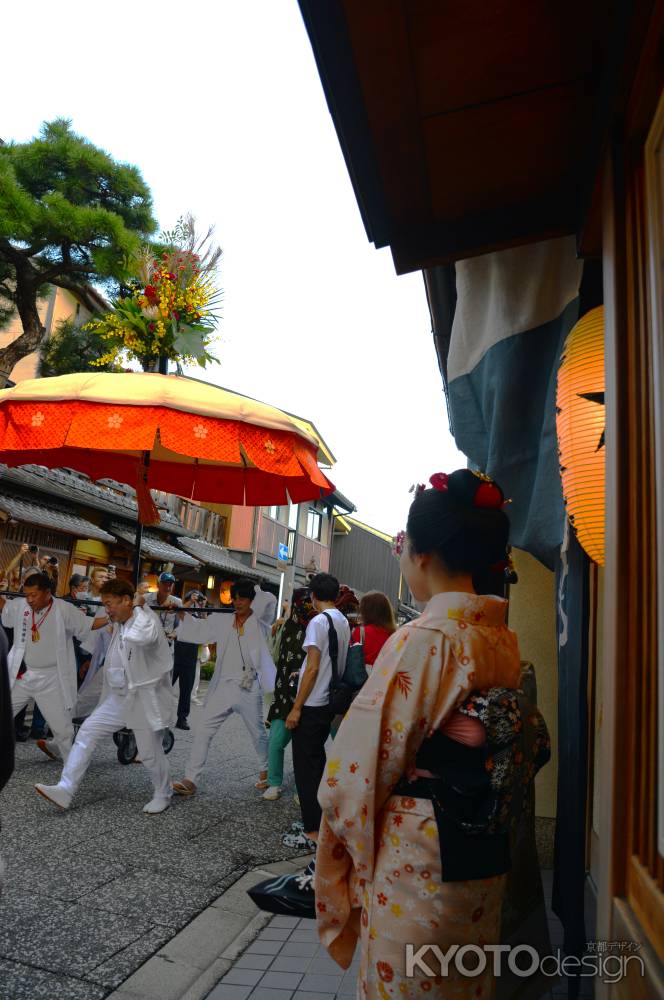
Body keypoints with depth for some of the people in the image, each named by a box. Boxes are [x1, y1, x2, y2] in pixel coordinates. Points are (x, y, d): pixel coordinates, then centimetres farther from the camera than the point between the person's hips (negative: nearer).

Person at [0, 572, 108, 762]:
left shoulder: (64, 610, -15)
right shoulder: (20, 606, -3)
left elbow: (89, 624, -8)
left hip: (52, 679, -4)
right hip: (22, 675, 4)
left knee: (62, 728, 5)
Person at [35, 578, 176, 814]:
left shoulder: (147, 618, -22)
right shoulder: (119, 624, 6)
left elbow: (141, 637, -47)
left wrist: (138, 607, -33)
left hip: (146, 698, -8)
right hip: (120, 696, 8)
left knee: (149, 753, 6)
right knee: (86, 733, 0)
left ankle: (163, 795, 29)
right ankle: (65, 790, 6)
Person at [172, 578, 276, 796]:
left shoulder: (259, 623, -3)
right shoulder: (222, 621, 4)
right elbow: (198, 628, 1)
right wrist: (180, 612, -12)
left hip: (249, 688, -2)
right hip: (223, 687, 2)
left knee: (258, 733, 14)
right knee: (202, 729, -2)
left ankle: (265, 770, 39)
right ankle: (190, 779, 6)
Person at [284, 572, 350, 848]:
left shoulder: (318, 622, -16)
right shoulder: (344, 622, 7)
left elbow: (313, 668, -19)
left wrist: (296, 708, -15)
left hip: (312, 705, -8)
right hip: (330, 702, 8)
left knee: (305, 766, 0)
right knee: (317, 761, 20)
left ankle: (313, 832, 5)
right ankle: (317, 818, 30)